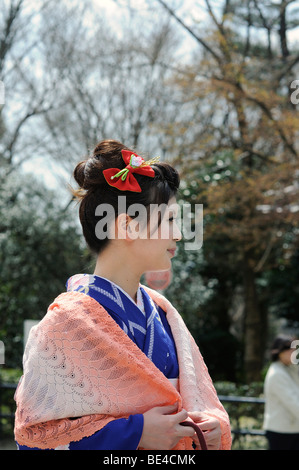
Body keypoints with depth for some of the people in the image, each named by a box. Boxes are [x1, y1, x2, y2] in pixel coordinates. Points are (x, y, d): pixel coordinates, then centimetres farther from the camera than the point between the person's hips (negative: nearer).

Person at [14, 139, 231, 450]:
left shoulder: (162, 311, 1)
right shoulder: (68, 320, -19)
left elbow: (195, 399, 10)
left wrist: (211, 425, -11)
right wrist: (134, 433, -24)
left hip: (174, 440, 6)